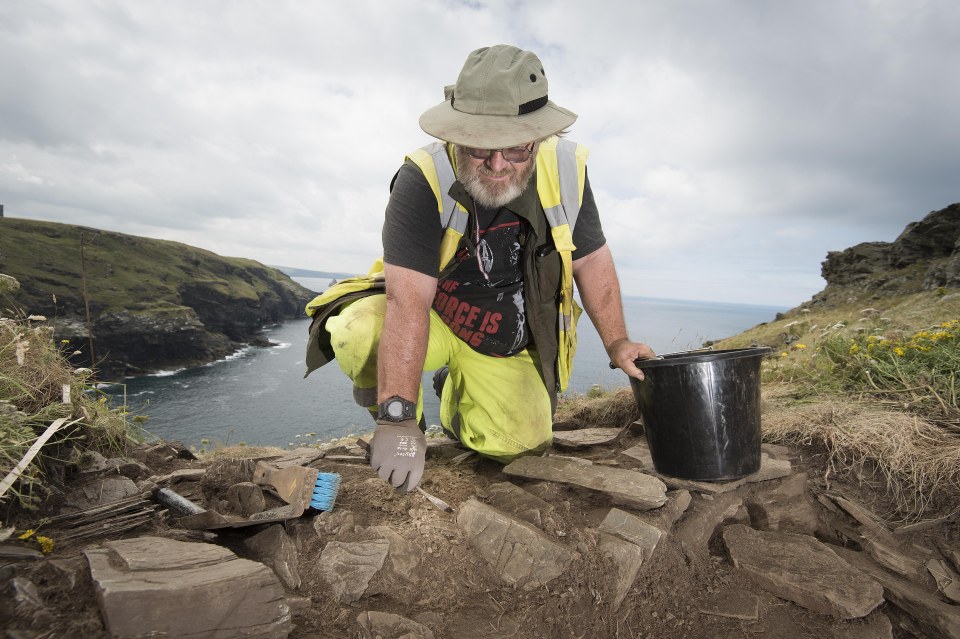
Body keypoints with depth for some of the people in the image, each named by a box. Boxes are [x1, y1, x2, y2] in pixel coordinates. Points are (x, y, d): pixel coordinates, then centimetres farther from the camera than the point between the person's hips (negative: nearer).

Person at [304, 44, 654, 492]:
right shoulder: (424, 180, -26)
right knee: (358, 333, -32)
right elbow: (408, 300, -34)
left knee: (516, 444, -11)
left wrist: (616, 342, -5)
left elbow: (592, 260, -1)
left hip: (507, 346, 4)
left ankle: (455, 397, 24)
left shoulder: (567, 170, -14)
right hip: (431, 322, -3)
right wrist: (398, 419, -38)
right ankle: (398, 412, 4)